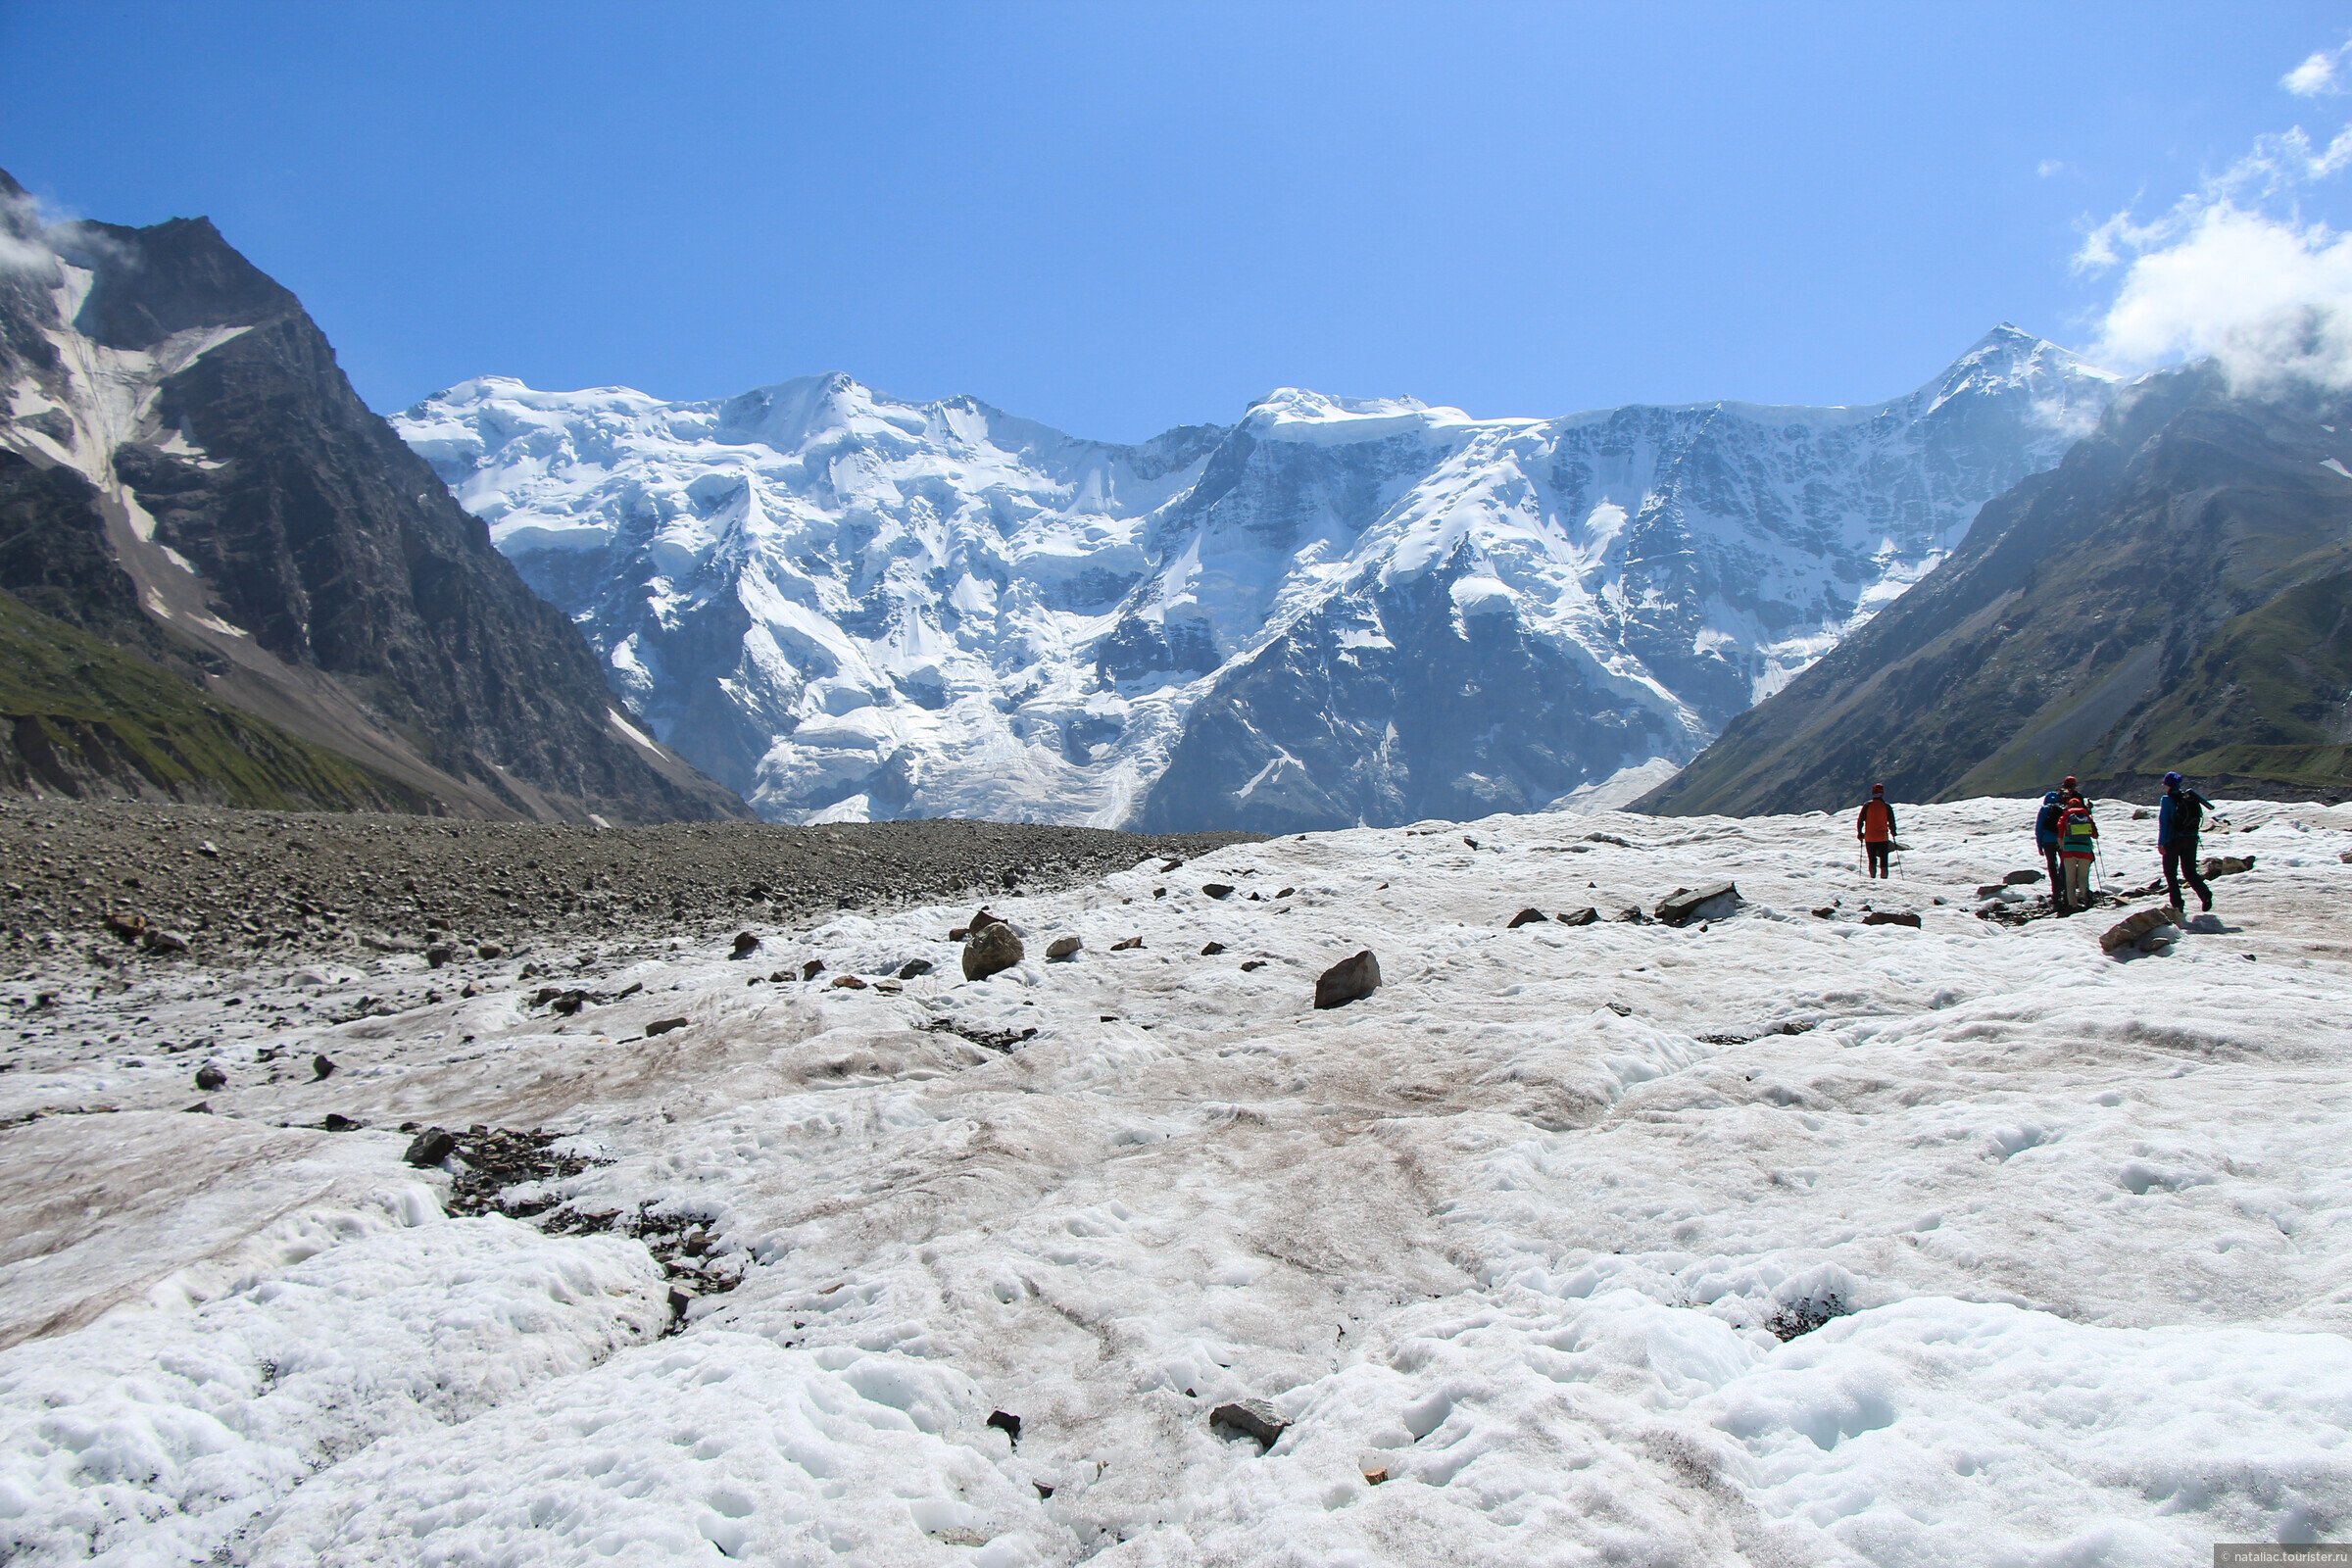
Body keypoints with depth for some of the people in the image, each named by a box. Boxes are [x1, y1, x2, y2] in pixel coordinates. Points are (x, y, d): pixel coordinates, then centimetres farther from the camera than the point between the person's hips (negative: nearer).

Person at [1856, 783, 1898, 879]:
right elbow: (1892, 821, -1)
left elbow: (1860, 820, -2)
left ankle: (1873, 877, 2)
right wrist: (1893, 832, 17)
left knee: (1872, 860, 12)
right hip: (1883, 838, -1)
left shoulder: (1867, 805, -2)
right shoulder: (1886, 806, -4)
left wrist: (1859, 833, 9)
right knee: (1883, 861, 6)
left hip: (1869, 838, 1)